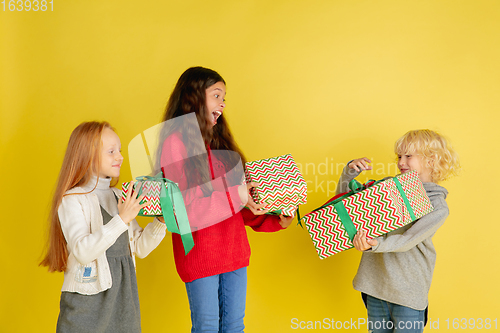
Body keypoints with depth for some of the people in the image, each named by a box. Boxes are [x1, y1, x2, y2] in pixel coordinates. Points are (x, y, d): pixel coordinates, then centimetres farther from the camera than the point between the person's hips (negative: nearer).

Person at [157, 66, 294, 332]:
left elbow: (241, 206, 13)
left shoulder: (219, 141, 13)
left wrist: (275, 221, 0)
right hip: (199, 252, -6)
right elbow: (181, 206, -18)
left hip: (234, 249, 7)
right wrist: (234, 197, -20)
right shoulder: (175, 141, -10)